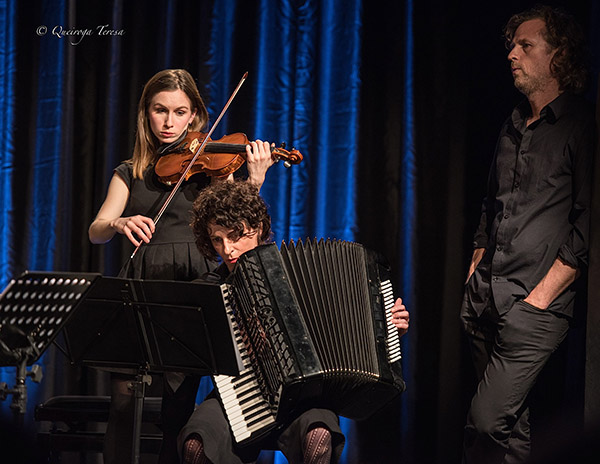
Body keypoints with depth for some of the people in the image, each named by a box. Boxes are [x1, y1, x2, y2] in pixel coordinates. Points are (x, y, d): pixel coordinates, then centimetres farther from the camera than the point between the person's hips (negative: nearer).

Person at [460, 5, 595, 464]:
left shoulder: (581, 126, -5)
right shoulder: (514, 126, 18)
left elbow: (586, 225, -11)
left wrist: (541, 297, -14)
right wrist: (475, 275, 16)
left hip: (534, 305, -7)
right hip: (485, 299, 7)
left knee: (487, 422, -16)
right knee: (512, 421, 12)